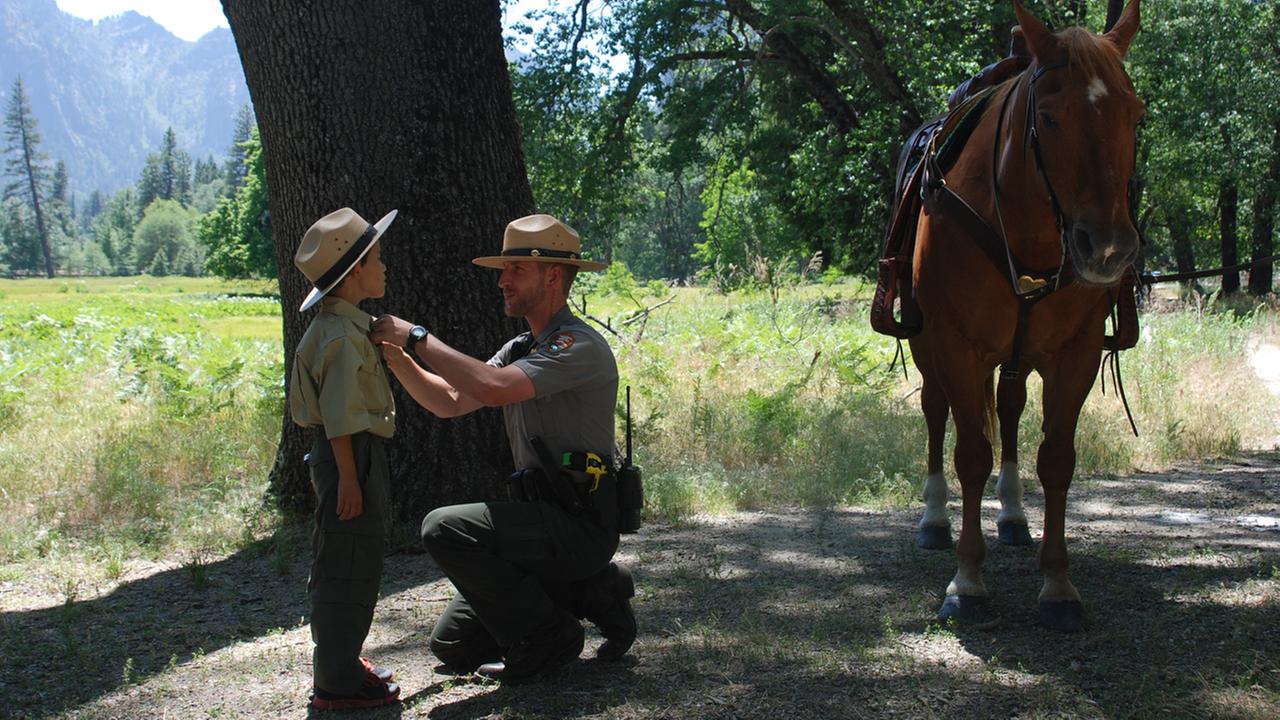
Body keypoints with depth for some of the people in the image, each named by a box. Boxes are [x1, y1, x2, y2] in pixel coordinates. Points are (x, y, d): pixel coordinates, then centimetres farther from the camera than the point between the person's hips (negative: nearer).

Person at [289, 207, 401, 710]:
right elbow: (339, 416, -22)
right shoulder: (342, 335, -19)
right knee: (348, 569, -5)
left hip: (353, 456, 11)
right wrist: (348, 477, -22)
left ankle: (340, 664, 29)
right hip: (348, 457, -11)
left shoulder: (343, 326, 14)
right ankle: (337, 682, 2)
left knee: (352, 568, 18)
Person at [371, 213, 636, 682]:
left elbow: (494, 388, -31)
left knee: (446, 528, -25)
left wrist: (418, 338, -23)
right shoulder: (520, 349, 15)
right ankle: (594, 593, 15)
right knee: (452, 646, 9)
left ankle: (546, 639, -10)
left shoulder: (580, 346, -17)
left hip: (580, 525, -10)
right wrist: (396, 358, -4)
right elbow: (450, 402, 12)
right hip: (545, 520, 10)